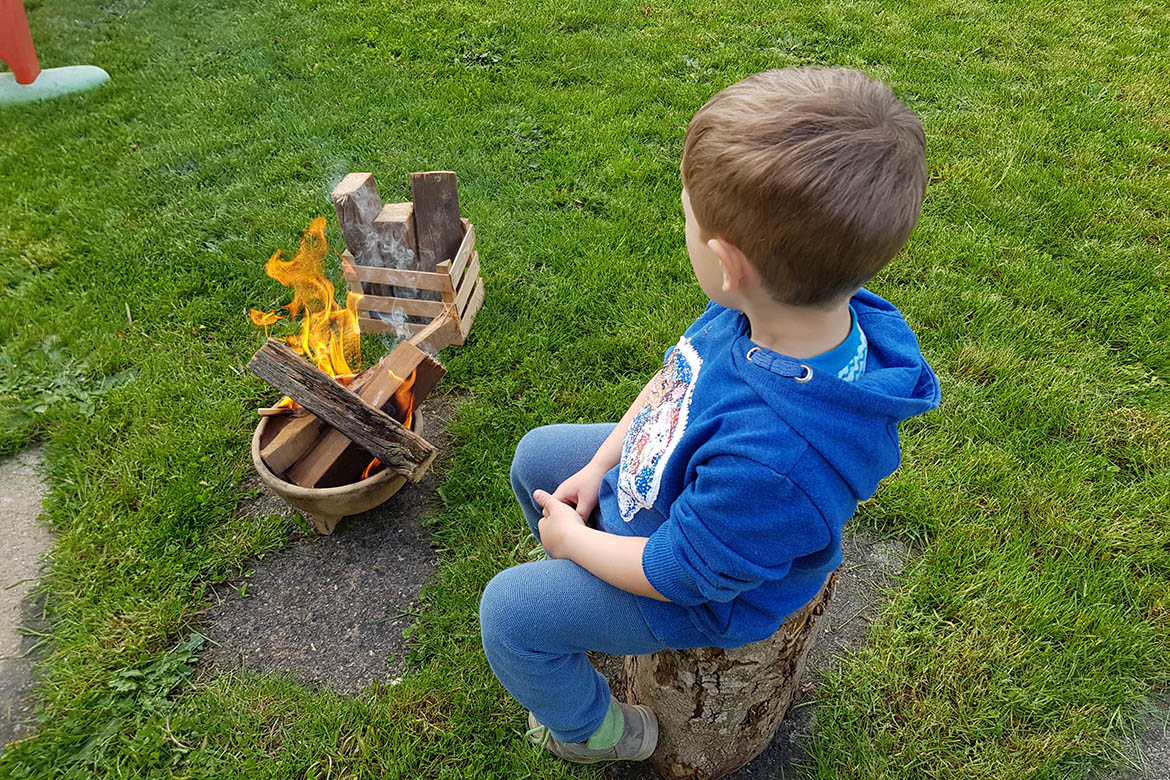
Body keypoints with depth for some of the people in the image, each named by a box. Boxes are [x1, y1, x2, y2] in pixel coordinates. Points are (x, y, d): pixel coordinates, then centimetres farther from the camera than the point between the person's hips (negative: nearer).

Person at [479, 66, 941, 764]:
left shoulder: (777, 460, -47)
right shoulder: (763, 313, -23)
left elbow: (673, 574, -30)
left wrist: (573, 537, -13)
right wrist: (599, 467, -1)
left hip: (704, 595, -7)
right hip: (655, 479, 8)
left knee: (507, 610, -3)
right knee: (536, 453, 18)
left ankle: (596, 730, 29)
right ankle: (575, 575, 46)